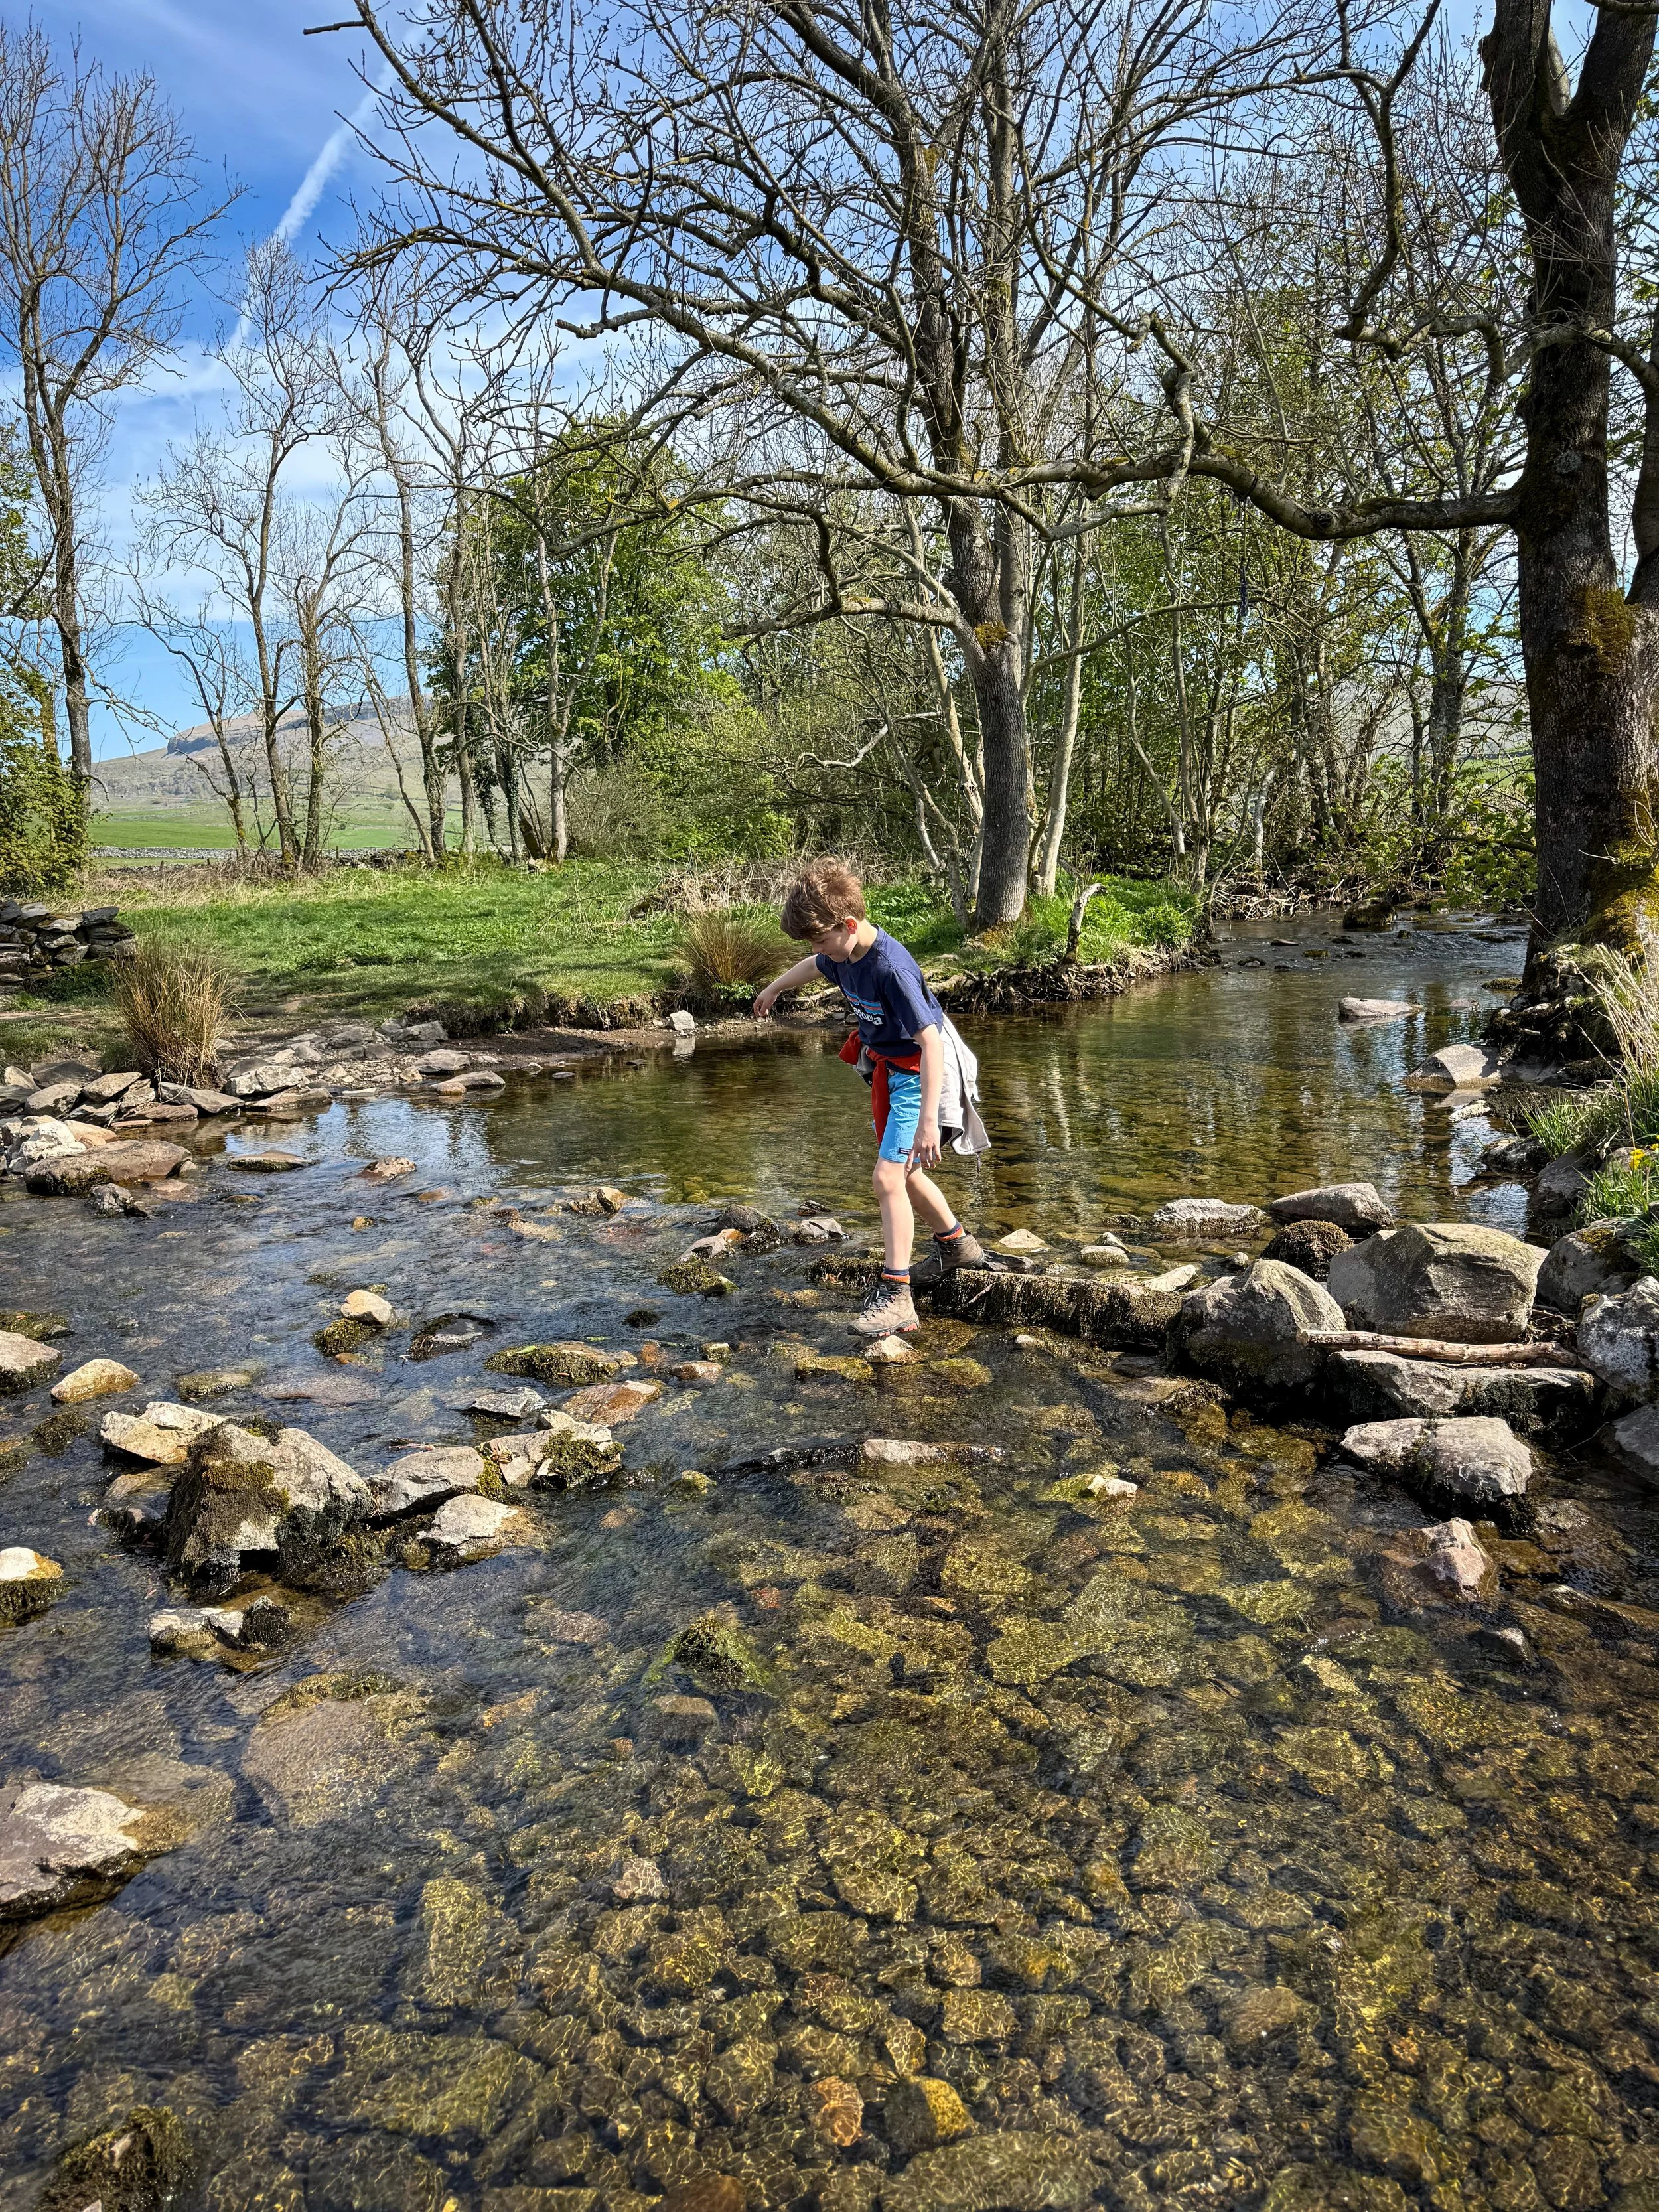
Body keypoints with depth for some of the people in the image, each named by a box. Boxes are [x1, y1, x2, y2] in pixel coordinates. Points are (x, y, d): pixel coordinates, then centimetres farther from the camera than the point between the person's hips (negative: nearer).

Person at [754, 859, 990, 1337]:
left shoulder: (892, 969, -31)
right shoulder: (843, 953, -5)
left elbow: (930, 1042, -33)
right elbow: (811, 967, 21)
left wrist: (928, 1121, -38)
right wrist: (774, 989, 40)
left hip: (919, 1076, -9)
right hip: (888, 1072, 9)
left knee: (887, 1177, -17)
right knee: (903, 1172, 20)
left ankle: (895, 1297, -13)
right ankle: (958, 1244, 41)